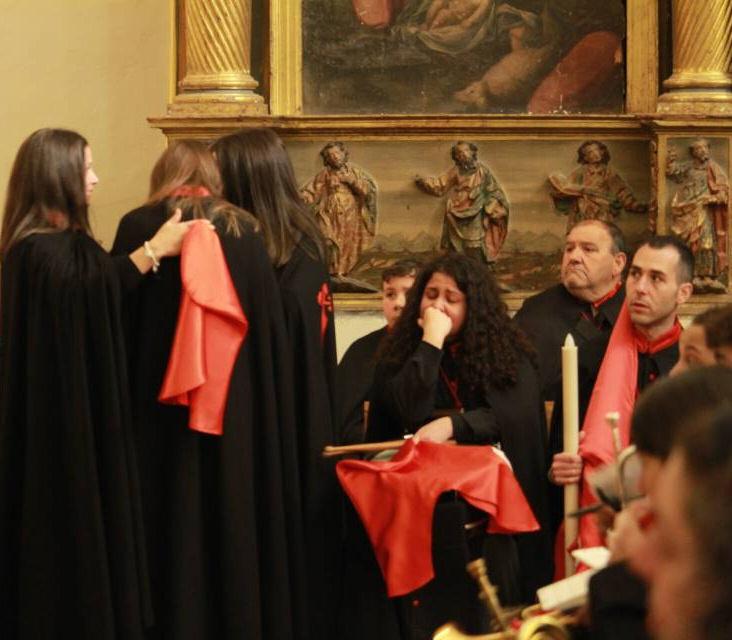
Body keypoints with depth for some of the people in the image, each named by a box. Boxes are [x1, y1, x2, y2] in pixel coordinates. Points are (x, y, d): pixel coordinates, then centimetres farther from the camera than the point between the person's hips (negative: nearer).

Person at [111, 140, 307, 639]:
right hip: (238, 400, 2)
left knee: (174, 522, 2)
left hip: (163, 398, -2)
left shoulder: (140, 227, -3)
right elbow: (270, 326, 2)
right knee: (234, 516, 10)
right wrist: (260, 403, 8)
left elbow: (119, 319, -3)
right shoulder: (245, 230, 3)